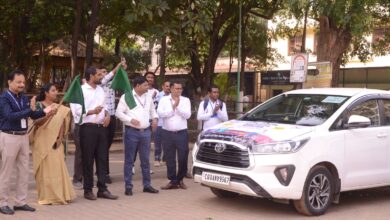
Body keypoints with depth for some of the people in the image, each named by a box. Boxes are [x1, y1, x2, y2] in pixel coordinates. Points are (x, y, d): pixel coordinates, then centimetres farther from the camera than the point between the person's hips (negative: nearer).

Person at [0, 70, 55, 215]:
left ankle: (20, 202, 19)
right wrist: (30, 109, -31)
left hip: (24, 136, 7)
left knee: (24, 171, 10)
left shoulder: (24, 98, 8)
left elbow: (33, 115, 10)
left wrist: (45, 112, -8)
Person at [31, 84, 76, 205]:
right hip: (42, 141, -4)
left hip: (55, 142, 4)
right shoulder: (39, 105, -3)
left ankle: (58, 194, 11)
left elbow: (62, 123, 8)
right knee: (45, 167, -2)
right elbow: (36, 122, -13)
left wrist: (60, 138, -4)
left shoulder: (59, 108, 11)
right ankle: (46, 196, 5)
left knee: (58, 167, 2)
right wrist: (48, 115, -28)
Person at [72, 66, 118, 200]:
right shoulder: (82, 90, -7)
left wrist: (107, 115, 1)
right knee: (88, 159, 1)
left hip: (102, 127, 7)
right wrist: (92, 111, -26)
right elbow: (77, 110, -14)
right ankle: (88, 190, 10)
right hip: (88, 128, -6)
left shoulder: (101, 90, 15)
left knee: (102, 158, 7)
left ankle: (102, 189, 13)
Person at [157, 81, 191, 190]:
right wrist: (173, 107, -9)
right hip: (167, 133, 0)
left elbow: (187, 115, -7)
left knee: (183, 158, 0)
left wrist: (178, 106, -12)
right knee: (169, 159, 4)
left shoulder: (185, 100, 5)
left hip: (182, 133, 0)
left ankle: (180, 179, 17)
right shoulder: (164, 100, 4)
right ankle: (173, 181, 13)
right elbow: (160, 113, -10)